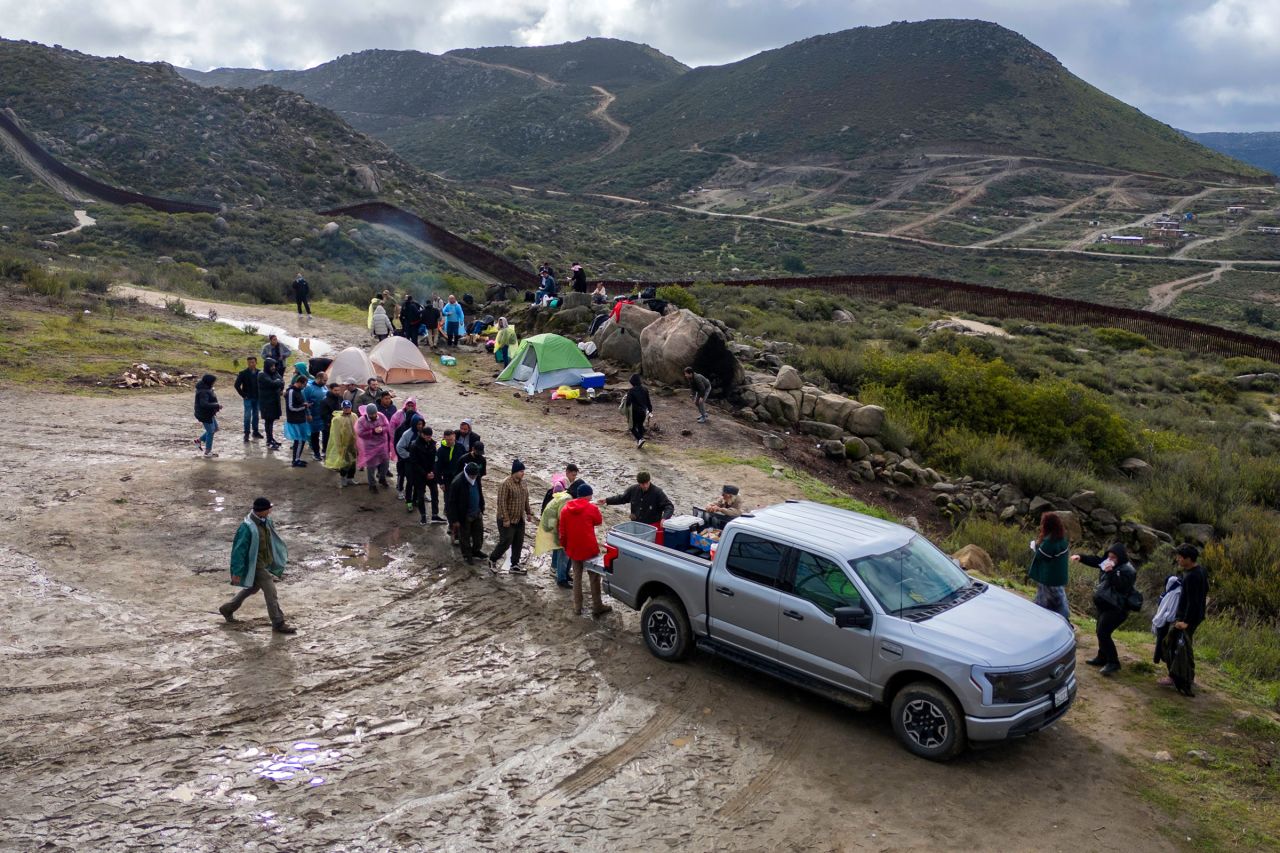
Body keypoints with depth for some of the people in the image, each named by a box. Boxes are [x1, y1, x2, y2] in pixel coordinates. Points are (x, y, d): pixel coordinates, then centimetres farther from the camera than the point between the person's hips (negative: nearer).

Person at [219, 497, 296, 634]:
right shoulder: (247, 527, -27)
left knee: (252, 588, 25)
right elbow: (239, 550, -22)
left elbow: (271, 539, 15)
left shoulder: (265, 521, -2)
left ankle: (227, 609, 43)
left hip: (266, 563, 9)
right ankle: (278, 624, 4)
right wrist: (236, 572, -18)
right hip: (256, 565, -9)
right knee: (270, 591, -6)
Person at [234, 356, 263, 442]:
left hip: (257, 398, 3)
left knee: (256, 415, 13)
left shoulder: (259, 373, -1)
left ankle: (256, 432, 24)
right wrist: (243, 395, -9)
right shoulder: (243, 373, -9)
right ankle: (246, 434, 0)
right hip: (248, 398, -3)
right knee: (247, 416, -5)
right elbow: (237, 385, -8)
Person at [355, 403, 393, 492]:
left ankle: (382, 479, 40)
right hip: (370, 446, -4)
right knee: (371, 465, 3)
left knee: (385, 462, 14)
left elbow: (387, 427, -3)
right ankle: (371, 485, 19)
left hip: (383, 444, 4)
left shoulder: (381, 416, -4)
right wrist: (373, 431, -28)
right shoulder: (362, 421, -15)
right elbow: (360, 433, -20)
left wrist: (381, 429, -25)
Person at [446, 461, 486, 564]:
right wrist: (455, 520, -17)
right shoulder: (457, 483, -28)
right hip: (464, 515, -6)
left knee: (479, 532, 20)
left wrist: (481, 509, 12)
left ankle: (476, 550, 42)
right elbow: (452, 503, -21)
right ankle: (467, 556, 30)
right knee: (465, 536, 11)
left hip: (476, 513, 6)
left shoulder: (476, 478, -7)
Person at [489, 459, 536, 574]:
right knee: (506, 543, -3)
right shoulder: (505, 484, -18)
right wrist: (505, 519, -21)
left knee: (518, 544, 9)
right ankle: (492, 560, 21)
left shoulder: (523, 483, 7)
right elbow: (501, 503, -20)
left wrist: (528, 513, 18)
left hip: (520, 520, 8)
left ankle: (515, 566, 20)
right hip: (507, 521, -8)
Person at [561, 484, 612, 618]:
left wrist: (565, 547, 16)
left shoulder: (565, 510, 1)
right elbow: (599, 522, 7)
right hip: (589, 549, -4)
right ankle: (597, 607, 10)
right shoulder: (592, 509, -11)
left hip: (573, 550, 4)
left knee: (577, 578, 15)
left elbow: (562, 532, 6)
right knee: (594, 577, 7)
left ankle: (577, 608, 17)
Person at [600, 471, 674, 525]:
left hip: (652, 526, -4)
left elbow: (669, 506, -15)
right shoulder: (633, 490, 1)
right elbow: (622, 498, 18)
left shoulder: (658, 493, -13)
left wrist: (664, 518, -33)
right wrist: (607, 500, 12)